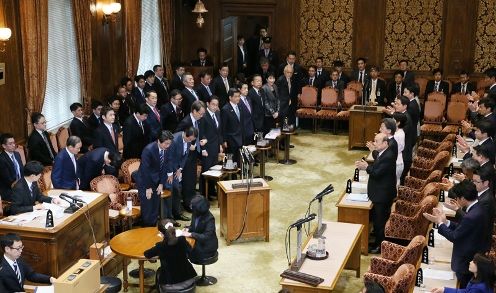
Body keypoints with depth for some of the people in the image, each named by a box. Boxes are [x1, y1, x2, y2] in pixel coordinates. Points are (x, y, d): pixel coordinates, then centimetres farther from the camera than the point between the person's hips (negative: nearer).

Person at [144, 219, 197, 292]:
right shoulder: (182, 240, -9)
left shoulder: (160, 246, -18)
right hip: (189, 280, 3)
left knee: (159, 272, 29)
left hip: (170, 285, -2)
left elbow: (146, 254, 0)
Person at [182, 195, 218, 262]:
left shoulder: (209, 219, -24)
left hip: (207, 248, -7)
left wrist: (191, 234, -31)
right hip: (197, 241, 7)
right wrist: (188, 229, -9)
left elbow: (206, 236, -28)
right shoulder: (196, 214, -4)